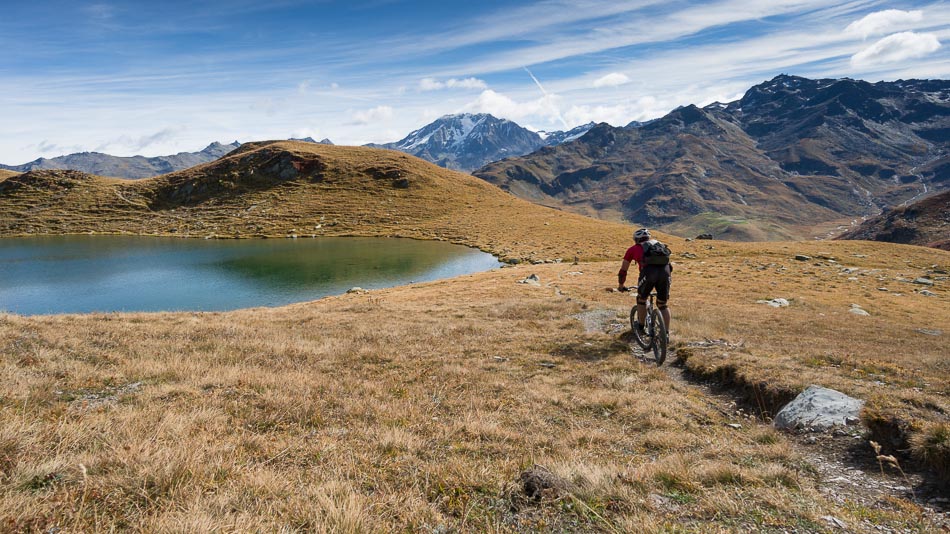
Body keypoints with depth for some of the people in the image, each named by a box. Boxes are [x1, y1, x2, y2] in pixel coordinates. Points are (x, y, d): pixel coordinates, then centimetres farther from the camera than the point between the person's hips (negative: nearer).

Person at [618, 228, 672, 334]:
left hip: (649, 272, -3)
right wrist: (670, 276, 56)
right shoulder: (660, 245, 36)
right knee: (663, 305, 19)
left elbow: (623, 270, 32)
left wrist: (621, 286, 45)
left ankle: (641, 327, 31)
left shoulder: (633, 249, 27)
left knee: (641, 300, 23)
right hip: (665, 272, 3)